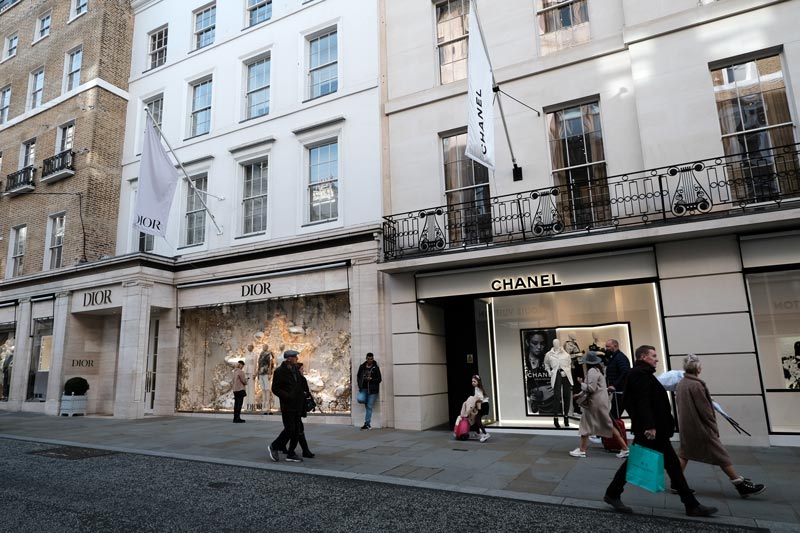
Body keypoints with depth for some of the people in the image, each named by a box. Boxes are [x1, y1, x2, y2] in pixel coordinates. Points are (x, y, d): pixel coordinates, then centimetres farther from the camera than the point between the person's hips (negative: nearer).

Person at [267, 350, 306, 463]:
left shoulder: (296, 370, 12)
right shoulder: (280, 371, -10)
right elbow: (275, 389, -11)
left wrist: (302, 393, 11)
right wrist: (288, 396, -20)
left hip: (297, 406, 7)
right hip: (287, 406, -7)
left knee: (296, 431, 7)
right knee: (289, 429, -8)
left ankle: (291, 454, 17)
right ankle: (273, 447, 13)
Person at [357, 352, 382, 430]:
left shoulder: (375, 368, -2)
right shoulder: (362, 367, 8)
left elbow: (379, 379, -2)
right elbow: (358, 376, 19)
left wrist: (371, 379, -19)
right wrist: (360, 384, 4)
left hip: (372, 390, -3)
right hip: (363, 388, 3)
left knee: (369, 407, -1)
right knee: (360, 399, -25)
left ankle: (367, 424, 8)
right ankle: (367, 401, 10)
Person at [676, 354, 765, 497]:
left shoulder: (680, 384, 5)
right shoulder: (696, 385, -20)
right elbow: (705, 410, -16)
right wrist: (714, 428, -3)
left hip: (685, 427, 8)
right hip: (701, 428, -8)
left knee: (684, 454, 14)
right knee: (721, 456, 2)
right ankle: (741, 485, 11)